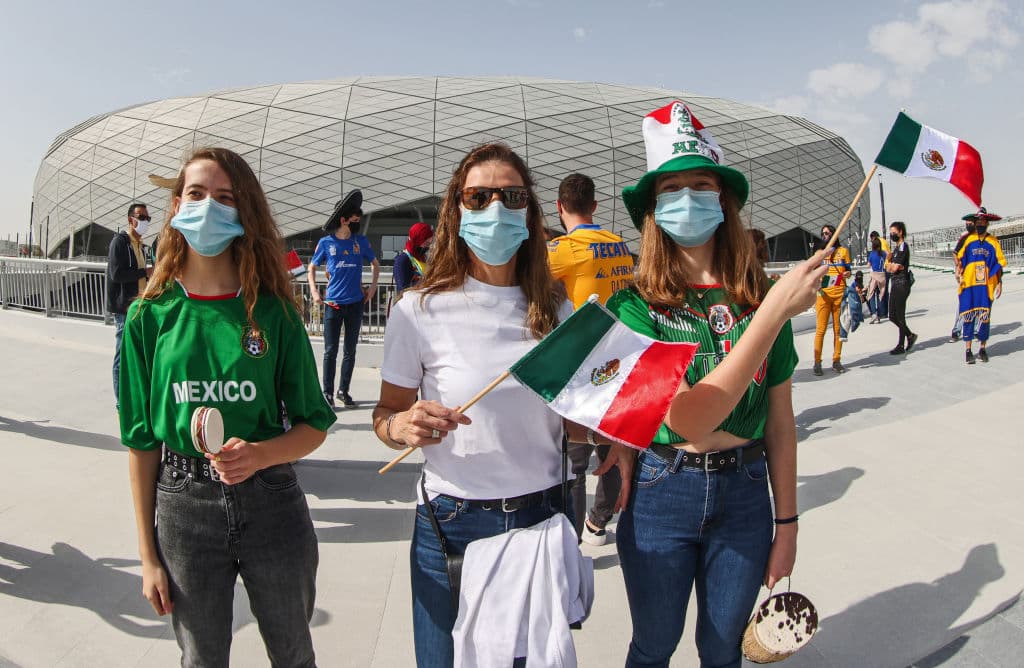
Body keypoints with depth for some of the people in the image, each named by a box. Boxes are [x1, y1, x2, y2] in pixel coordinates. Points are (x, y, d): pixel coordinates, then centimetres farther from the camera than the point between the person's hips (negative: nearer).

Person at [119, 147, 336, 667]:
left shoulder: (273, 310, -5)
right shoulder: (150, 315, -3)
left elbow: (314, 424, -1)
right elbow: (142, 442, 1)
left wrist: (259, 454, -22)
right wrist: (149, 556, 2)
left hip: (270, 502, 0)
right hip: (185, 507, 0)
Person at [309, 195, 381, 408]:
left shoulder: (361, 241, 6)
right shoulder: (326, 242, 1)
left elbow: (375, 264, 20)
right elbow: (312, 267, 12)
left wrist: (373, 285, 7)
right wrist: (314, 291, 0)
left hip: (355, 303, 2)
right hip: (332, 303, -2)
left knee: (350, 351, 8)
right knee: (330, 351, -1)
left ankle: (344, 390, 19)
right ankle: (327, 392, 7)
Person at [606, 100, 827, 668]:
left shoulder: (759, 299, -4)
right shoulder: (634, 306, -13)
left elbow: (779, 424, 3)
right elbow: (687, 420, -26)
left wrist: (787, 524, 5)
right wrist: (775, 312, -27)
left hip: (744, 497, 2)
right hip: (660, 496, -2)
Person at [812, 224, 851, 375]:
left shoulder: (843, 251, 12)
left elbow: (848, 271, 15)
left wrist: (847, 274, -8)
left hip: (839, 294, 1)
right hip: (824, 294, -1)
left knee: (838, 328, 2)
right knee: (820, 329, -6)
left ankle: (836, 361, 10)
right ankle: (817, 362, -3)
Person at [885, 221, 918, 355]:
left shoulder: (903, 247, -11)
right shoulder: (896, 247, 18)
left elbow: (894, 268, -15)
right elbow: (888, 268, 16)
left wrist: (890, 264, 4)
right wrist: (893, 265, -3)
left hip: (902, 283, -9)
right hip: (895, 283, 9)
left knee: (900, 316, -4)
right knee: (892, 316, 10)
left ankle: (901, 346, 2)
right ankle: (910, 335, 26)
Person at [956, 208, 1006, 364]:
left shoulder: (993, 242, 4)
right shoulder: (967, 240, 3)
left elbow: (999, 264, 5)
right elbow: (958, 257, 9)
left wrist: (999, 283, 1)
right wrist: (959, 271, -7)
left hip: (986, 285, 1)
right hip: (968, 284, -1)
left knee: (985, 317, 4)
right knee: (968, 317, -1)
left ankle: (982, 349, 17)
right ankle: (968, 350, 4)